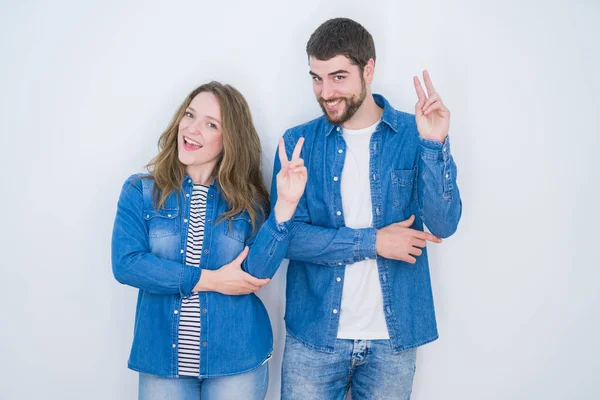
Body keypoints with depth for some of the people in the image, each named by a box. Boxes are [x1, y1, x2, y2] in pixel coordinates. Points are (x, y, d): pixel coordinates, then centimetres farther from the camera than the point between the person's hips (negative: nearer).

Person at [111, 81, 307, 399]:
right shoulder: (140, 191, -1)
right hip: (162, 358, 0)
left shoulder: (249, 200, -1)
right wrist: (209, 279, -14)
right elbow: (125, 263, -12)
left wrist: (285, 203, -22)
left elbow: (256, 274, -12)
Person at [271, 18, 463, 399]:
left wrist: (434, 145, -23)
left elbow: (444, 224, -11)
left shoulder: (414, 135, -3)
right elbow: (286, 235, -9)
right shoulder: (298, 142, -2)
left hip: (393, 338, 0)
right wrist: (372, 242, -14)